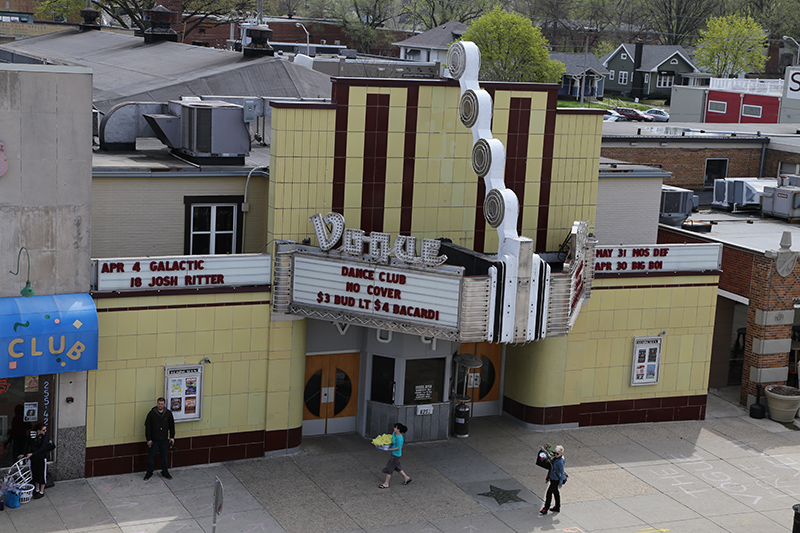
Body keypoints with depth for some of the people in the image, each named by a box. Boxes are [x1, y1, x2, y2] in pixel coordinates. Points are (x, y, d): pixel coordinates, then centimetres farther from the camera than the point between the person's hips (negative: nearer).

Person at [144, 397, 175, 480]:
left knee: (164, 456, 12)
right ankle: (149, 473, 19)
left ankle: (165, 472, 24)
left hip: (164, 439, 2)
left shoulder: (168, 413, -2)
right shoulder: (151, 413, -10)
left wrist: (172, 437, 5)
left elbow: (172, 426, 8)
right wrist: (148, 439, -9)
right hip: (154, 440, -2)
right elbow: (147, 427, -7)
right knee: (151, 456, 5)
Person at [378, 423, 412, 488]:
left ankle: (386, 484, 15)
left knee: (389, 468, 2)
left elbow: (398, 448, -26)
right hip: (394, 454, 10)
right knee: (396, 466, 24)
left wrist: (390, 449, -19)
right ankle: (406, 477, 37)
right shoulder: (394, 433, 0)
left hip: (396, 455, -10)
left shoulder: (399, 437, -28)